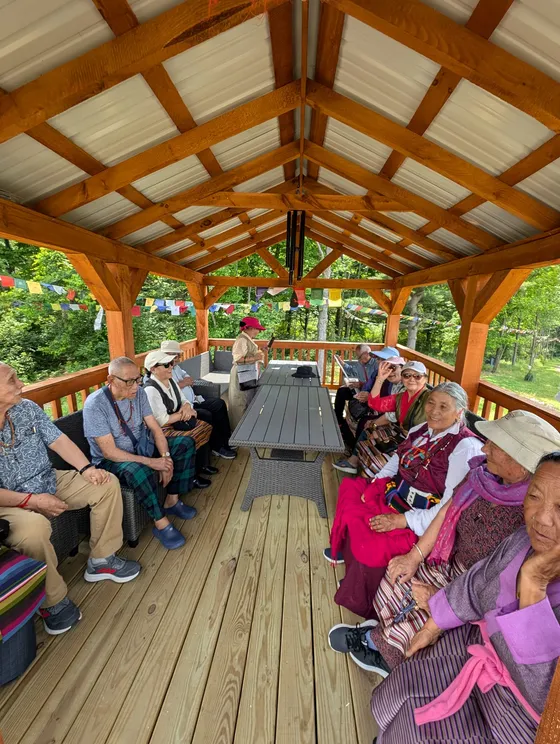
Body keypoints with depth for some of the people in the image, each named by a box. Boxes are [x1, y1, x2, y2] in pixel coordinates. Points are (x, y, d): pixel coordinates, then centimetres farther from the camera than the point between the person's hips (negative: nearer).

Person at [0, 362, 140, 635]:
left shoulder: (27, 408, -4)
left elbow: (58, 440, -3)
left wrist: (86, 468, -15)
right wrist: (31, 500, -24)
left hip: (49, 482, 6)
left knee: (107, 483, -4)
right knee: (33, 528, -37)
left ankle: (101, 560, 8)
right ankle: (53, 601, -8)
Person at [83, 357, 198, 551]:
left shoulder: (139, 393, -8)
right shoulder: (95, 404, -25)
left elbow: (155, 428, -5)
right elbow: (109, 451, -26)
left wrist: (166, 457, -20)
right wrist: (151, 462, -30)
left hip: (141, 447, 7)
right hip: (111, 460, -6)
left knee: (185, 443, -6)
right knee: (138, 470, -38)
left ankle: (172, 500, 5)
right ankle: (161, 523, -15)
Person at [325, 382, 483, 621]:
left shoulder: (465, 447, -20)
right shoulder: (421, 430, 4)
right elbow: (396, 461, 14)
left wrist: (402, 521, -25)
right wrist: (374, 485, -1)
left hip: (421, 521, -8)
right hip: (395, 494, 8)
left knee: (372, 546, -25)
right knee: (350, 488, 2)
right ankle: (348, 550, 26)